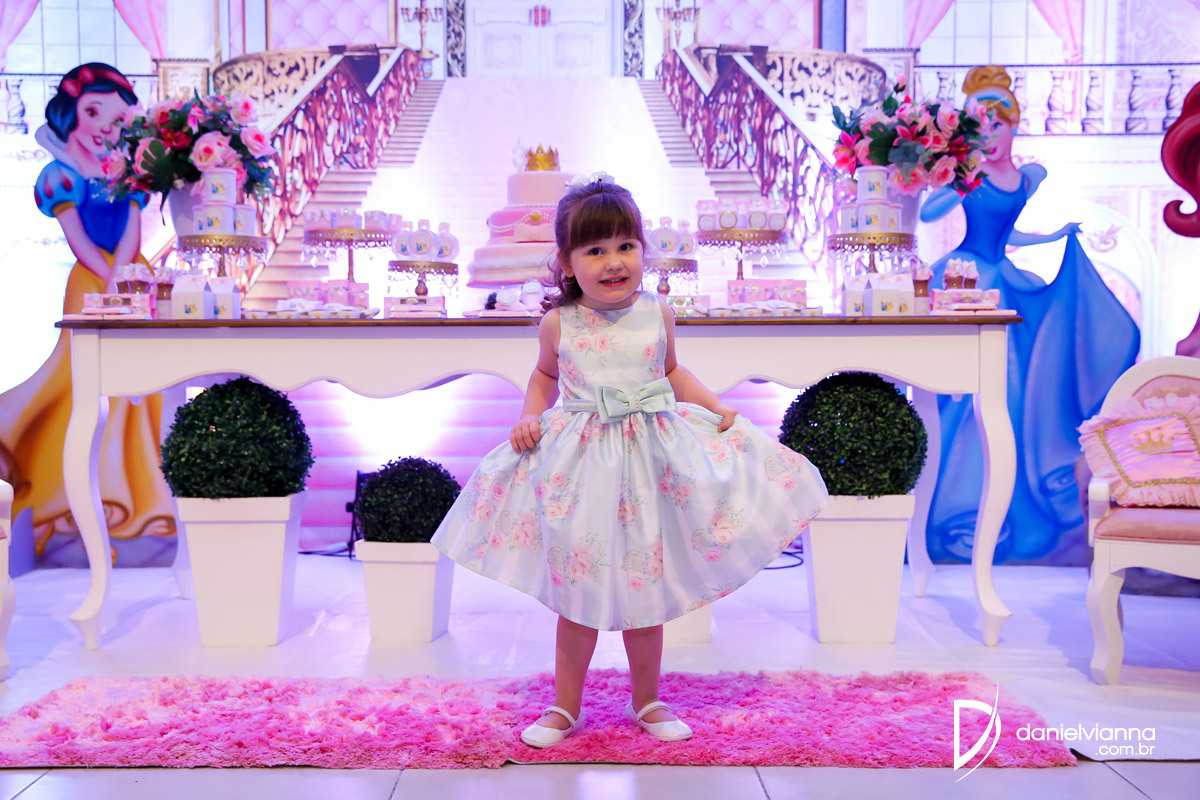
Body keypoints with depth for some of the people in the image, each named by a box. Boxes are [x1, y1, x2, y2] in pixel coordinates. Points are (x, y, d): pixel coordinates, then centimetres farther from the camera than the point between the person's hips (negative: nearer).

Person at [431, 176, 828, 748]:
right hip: (579, 464, -1)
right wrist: (529, 418, -2)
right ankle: (565, 707, 25)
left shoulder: (657, 314, -2)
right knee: (577, 593, 7)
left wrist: (715, 407, 3)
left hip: (651, 456, 1)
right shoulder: (558, 323, -4)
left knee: (645, 590, 10)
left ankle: (646, 702, 30)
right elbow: (544, 376, 15)